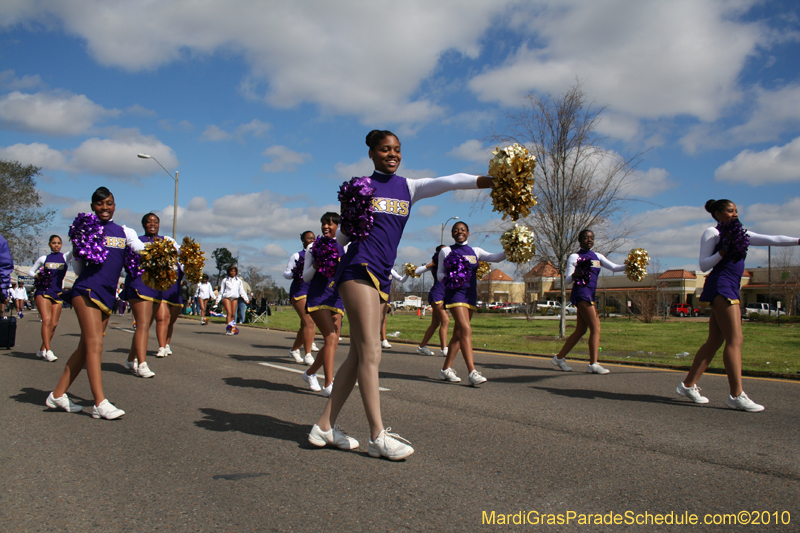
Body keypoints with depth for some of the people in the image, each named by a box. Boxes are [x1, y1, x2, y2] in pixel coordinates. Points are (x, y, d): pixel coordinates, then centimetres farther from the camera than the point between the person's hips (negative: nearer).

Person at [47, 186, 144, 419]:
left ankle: (58, 395, 20)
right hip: (87, 290, -5)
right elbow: (76, 263, 6)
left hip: (107, 295, 5)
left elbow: (142, 249, -2)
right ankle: (101, 403, -17)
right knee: (95, 344, -13)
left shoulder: (125, 232, 15)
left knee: (85, 347, 8)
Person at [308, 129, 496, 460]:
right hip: (359, 269, -5)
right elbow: (342, 234, 12)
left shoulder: (409, 188, 15)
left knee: (358, 355, 5)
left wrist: (490, 180, -11)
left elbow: (447, 182, 1)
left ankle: (325, 427, 13)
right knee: (370, 351, -11)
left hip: (381, 275, 5)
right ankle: (378, 436, -9)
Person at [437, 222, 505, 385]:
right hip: (455, 293, -5)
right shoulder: (446, 251, 5)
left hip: (471, 294, 5)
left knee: (458, 333, 8)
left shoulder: (475, 251, 13)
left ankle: (446, 369, 17)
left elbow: (495, 258, -1)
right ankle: (472, 372, -23)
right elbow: (439, 274, 6)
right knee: (466, 330, -18)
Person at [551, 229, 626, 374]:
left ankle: (559, 357, 19)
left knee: (580, 330, 10)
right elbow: (567, 281, -5)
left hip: (590, 294, 8)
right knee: (595, 328, -14)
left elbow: (613, 267, 7)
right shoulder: (574, 257, -1)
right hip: (581, 293, -8)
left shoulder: (597, 256, 18)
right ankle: (593, 364, -12)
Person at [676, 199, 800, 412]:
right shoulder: (712, 233, 0)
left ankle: (688, 385, 12)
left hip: (731, 289, 9)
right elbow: (703, 265, -6)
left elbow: (772, 239, 17)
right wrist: (724, 251, -18)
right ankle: (736, 395, -12)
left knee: (715, 341, 7)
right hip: (720, 286, -9)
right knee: (735, 339, -12)